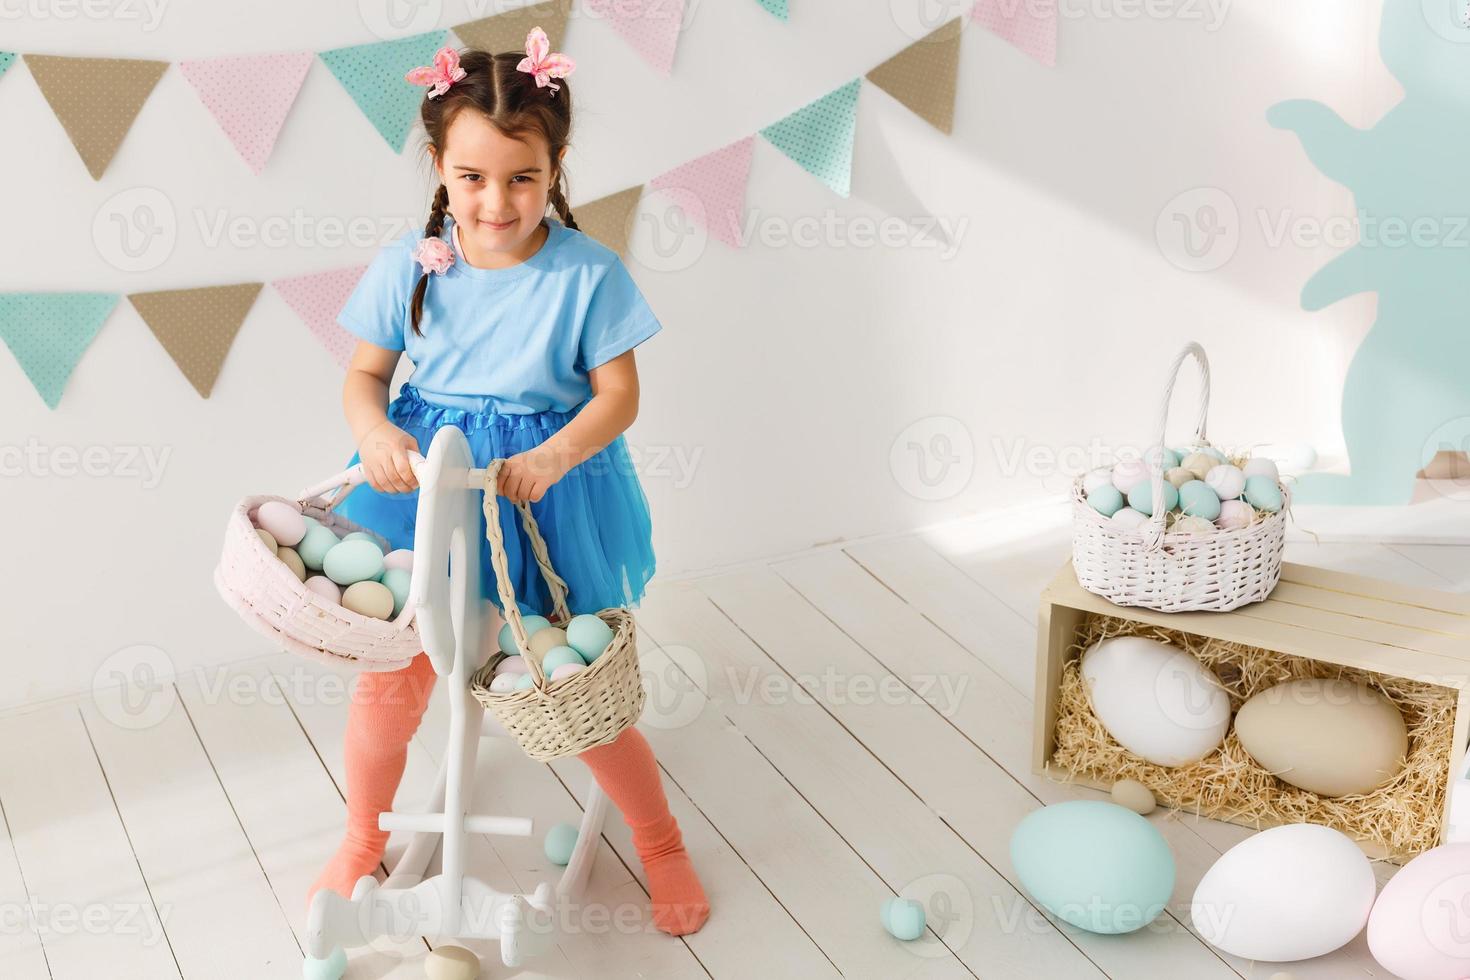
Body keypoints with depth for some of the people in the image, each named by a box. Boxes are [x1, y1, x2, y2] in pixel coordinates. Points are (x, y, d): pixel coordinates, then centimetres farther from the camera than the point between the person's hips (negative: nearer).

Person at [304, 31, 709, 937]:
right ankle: (362, 845, 36)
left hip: (551, 489, -2)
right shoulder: (409, 266, -7)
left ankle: (663, 844, 32)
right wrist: (375, 432, -20)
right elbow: (364, 374, 2)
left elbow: (618, 396, -10)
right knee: (389, 681, 8)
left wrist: (552, 458, -27)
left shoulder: (588, 273, -13)